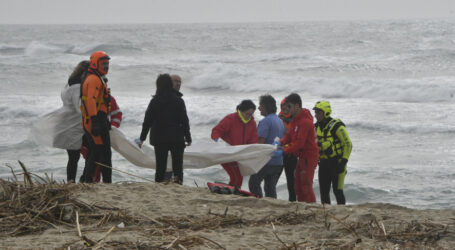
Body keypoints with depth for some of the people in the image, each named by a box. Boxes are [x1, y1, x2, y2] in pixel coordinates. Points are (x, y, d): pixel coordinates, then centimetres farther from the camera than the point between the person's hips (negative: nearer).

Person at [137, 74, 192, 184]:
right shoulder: (178, 101, -4)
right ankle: (178, 180, -16)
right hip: (176, 138, -1)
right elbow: (184, 121, -1)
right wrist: (188, 137, 7)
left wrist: (142, 138, 9)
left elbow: (147, 121, 2)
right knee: (177, 163, 2)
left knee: (160, 164, 7)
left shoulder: (154, 101, 0)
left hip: (159, 138, 1)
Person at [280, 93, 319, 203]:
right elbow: (289, 135, 12)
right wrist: (282, 142, -7)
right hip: (302, 156, 10)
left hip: (309, 157, -10)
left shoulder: (305, 122, -20)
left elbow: (300, 142, -24)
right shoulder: (295, 120, 13)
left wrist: (286, 150, -20)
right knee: (298, 185, 12)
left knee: (306, 186, -10)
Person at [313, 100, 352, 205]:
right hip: (323, 163, 7)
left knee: (337, 190, -8)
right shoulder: (317, 127, 8)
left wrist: (343, 161, -18)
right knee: (324, 191, 6)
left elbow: (348, 145, -12)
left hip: (337, 163, -7)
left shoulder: (336, 126, -13)